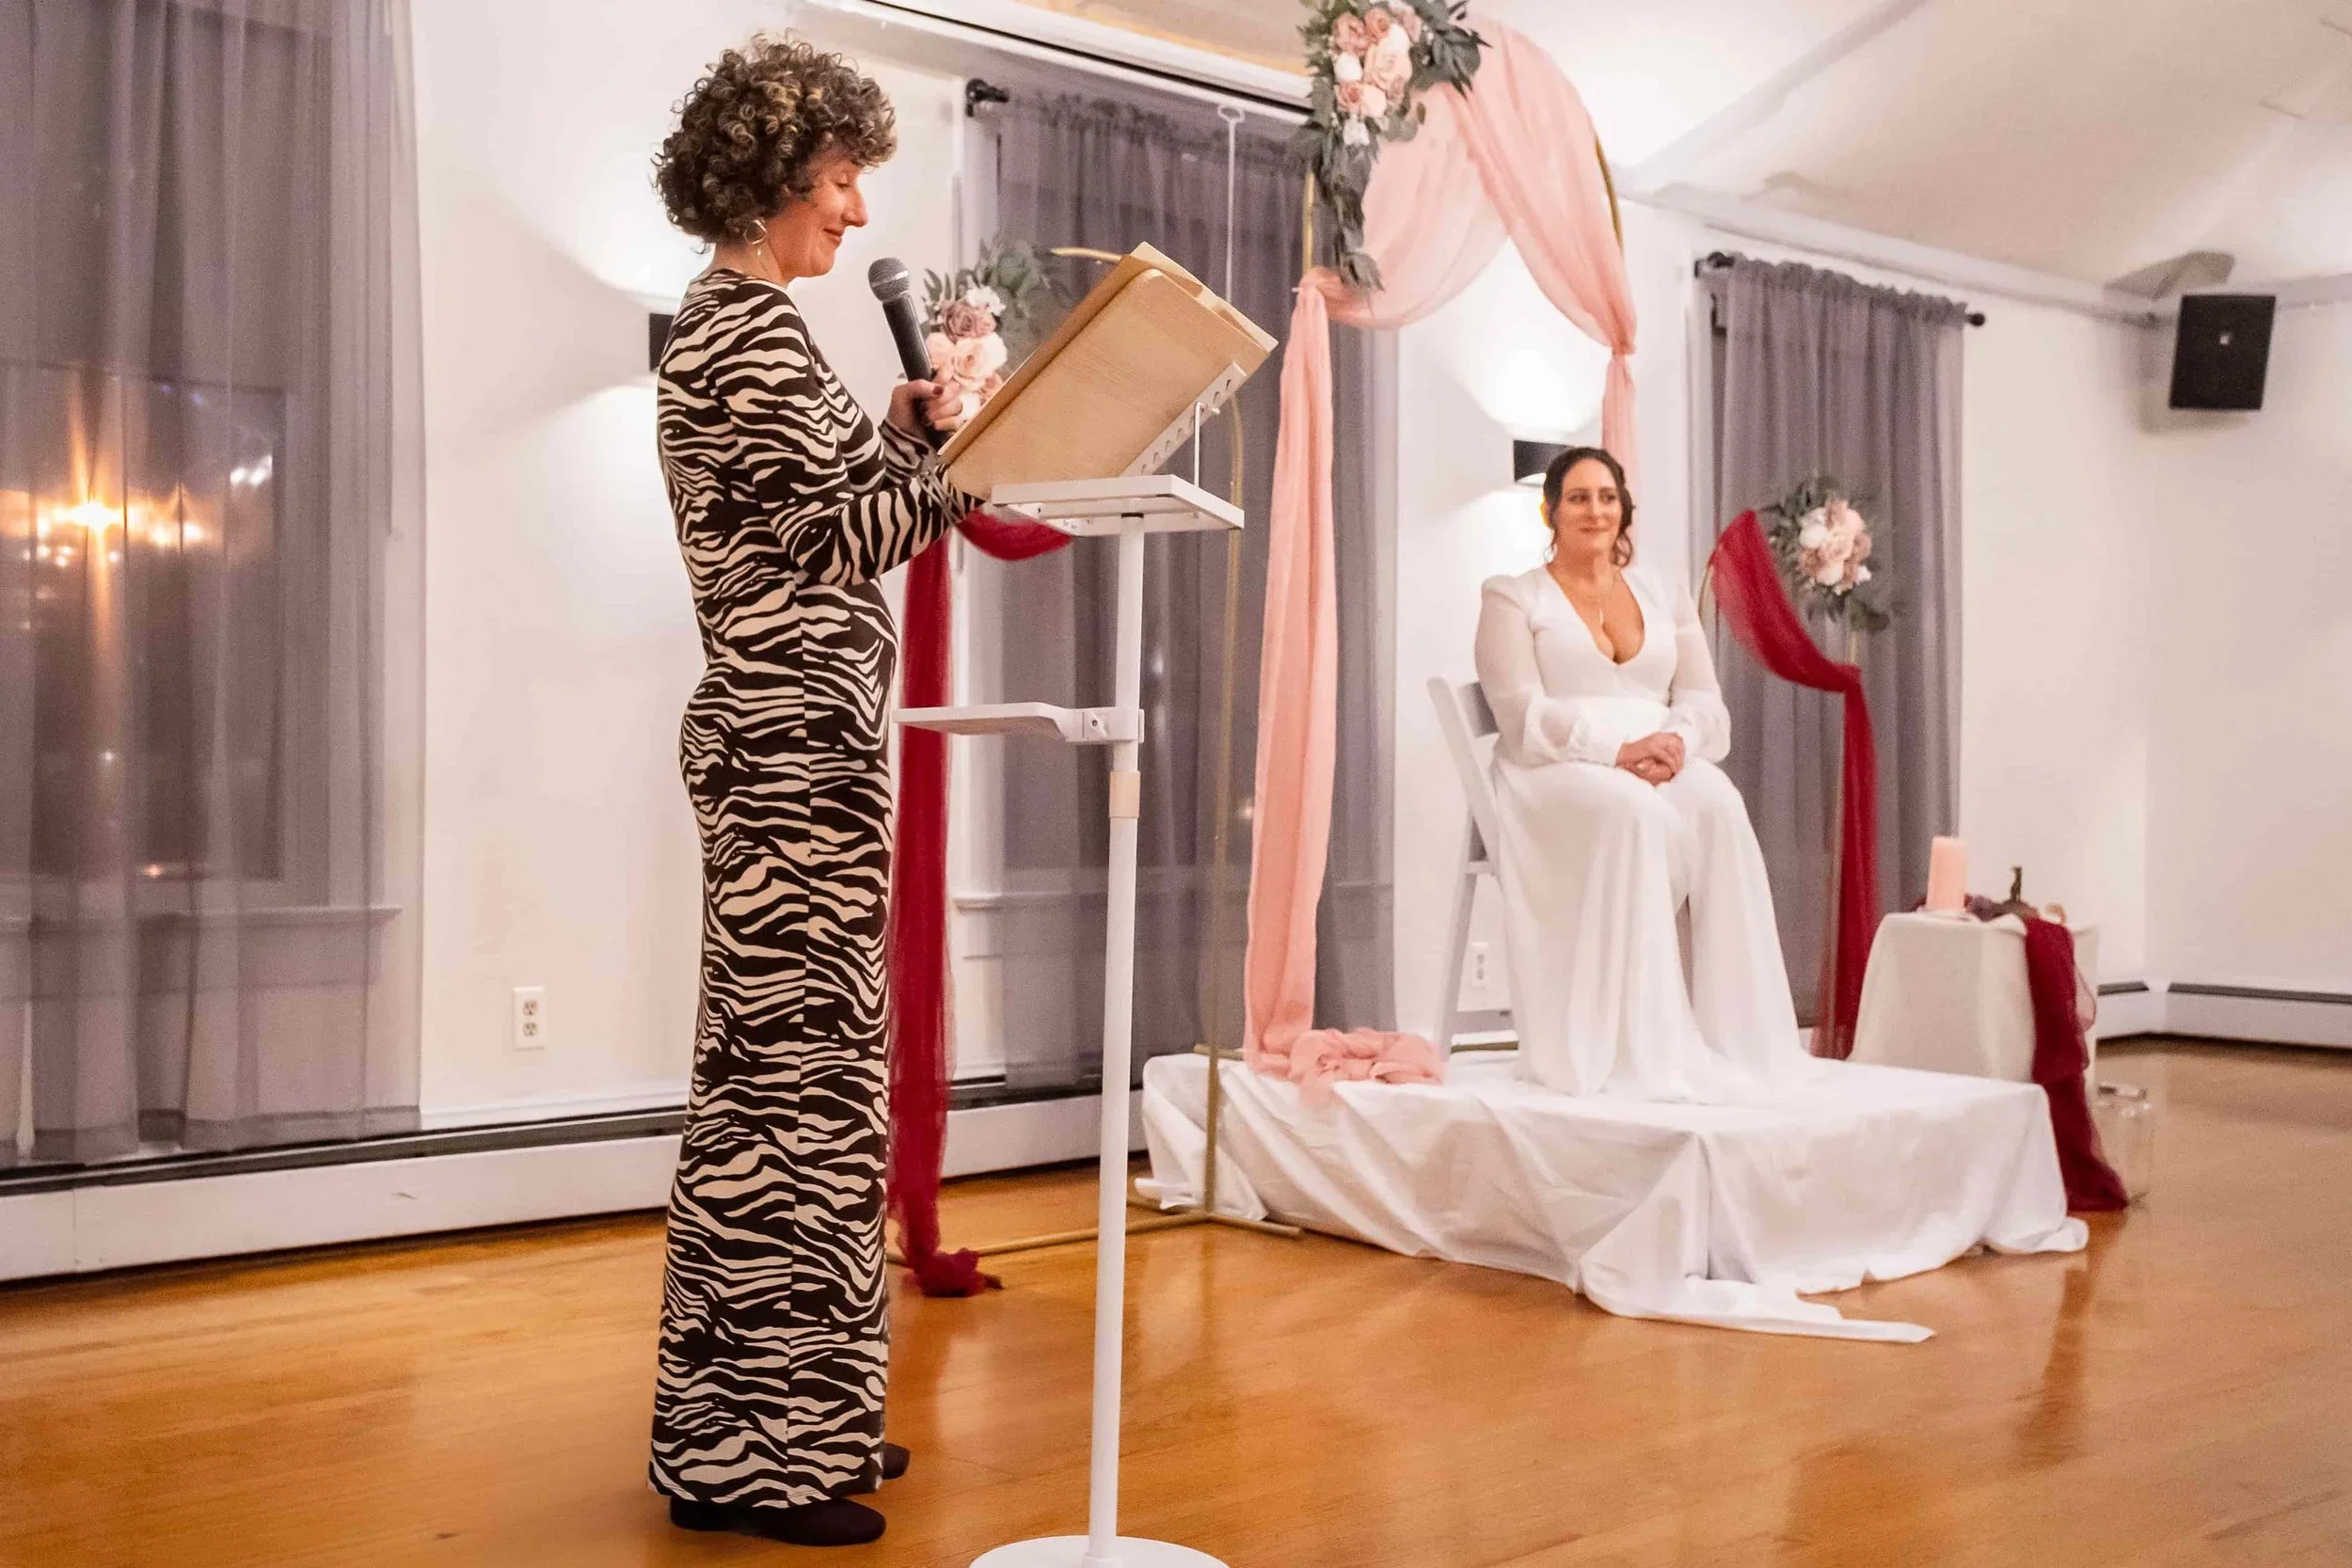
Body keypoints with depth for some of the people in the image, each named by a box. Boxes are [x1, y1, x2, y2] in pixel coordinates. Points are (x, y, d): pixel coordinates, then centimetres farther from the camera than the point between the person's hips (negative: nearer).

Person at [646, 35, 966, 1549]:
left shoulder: (721, 324, 21)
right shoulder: (756, 328, -11)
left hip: (779, 736, 11)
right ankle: (755, 1450, 2)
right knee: (800, 1069, -7)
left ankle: (754, 1421, 22)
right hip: (800, 742, -11)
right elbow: (837, 533, -16)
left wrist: (898, 428, 13)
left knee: (772, 1069, 13)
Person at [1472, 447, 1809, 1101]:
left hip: (1662, 765, 4)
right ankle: (1641, 1049, -38)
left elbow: (1705, 702, 11)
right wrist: (1617, 750, -21)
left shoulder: (1667, 597, 21)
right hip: (1555, 772, -3)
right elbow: (1524, 714, -6)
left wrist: (1676, 740, -14)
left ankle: (1732, 1041, -32)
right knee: (1636, 811, -38)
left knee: (1719, 806, -32)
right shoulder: (1514, 597, 7)